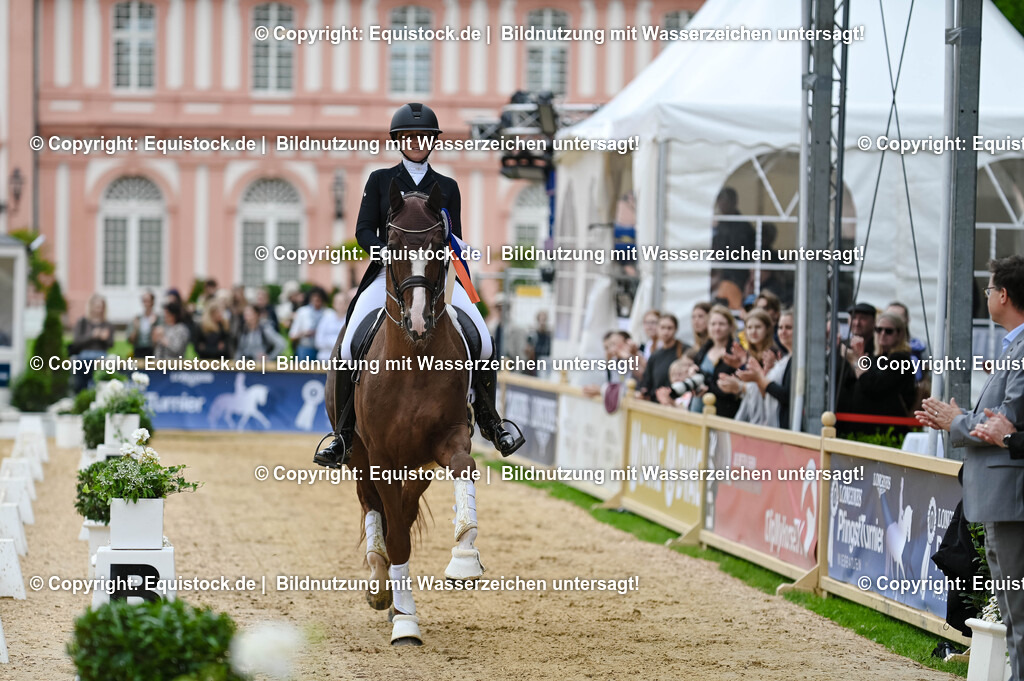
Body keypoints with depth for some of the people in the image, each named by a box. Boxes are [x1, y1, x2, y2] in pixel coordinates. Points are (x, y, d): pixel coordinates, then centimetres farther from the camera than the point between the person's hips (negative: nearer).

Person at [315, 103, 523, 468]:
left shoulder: (447, 187, 15)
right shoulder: (380, 181, 11)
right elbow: (364, 231, 3)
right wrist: (386, 252, -15)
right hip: (387, 273, -1)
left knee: (483, 342, -18)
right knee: (350, 348, -20)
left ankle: (489, 420, 3)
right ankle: (344, 432, -6)